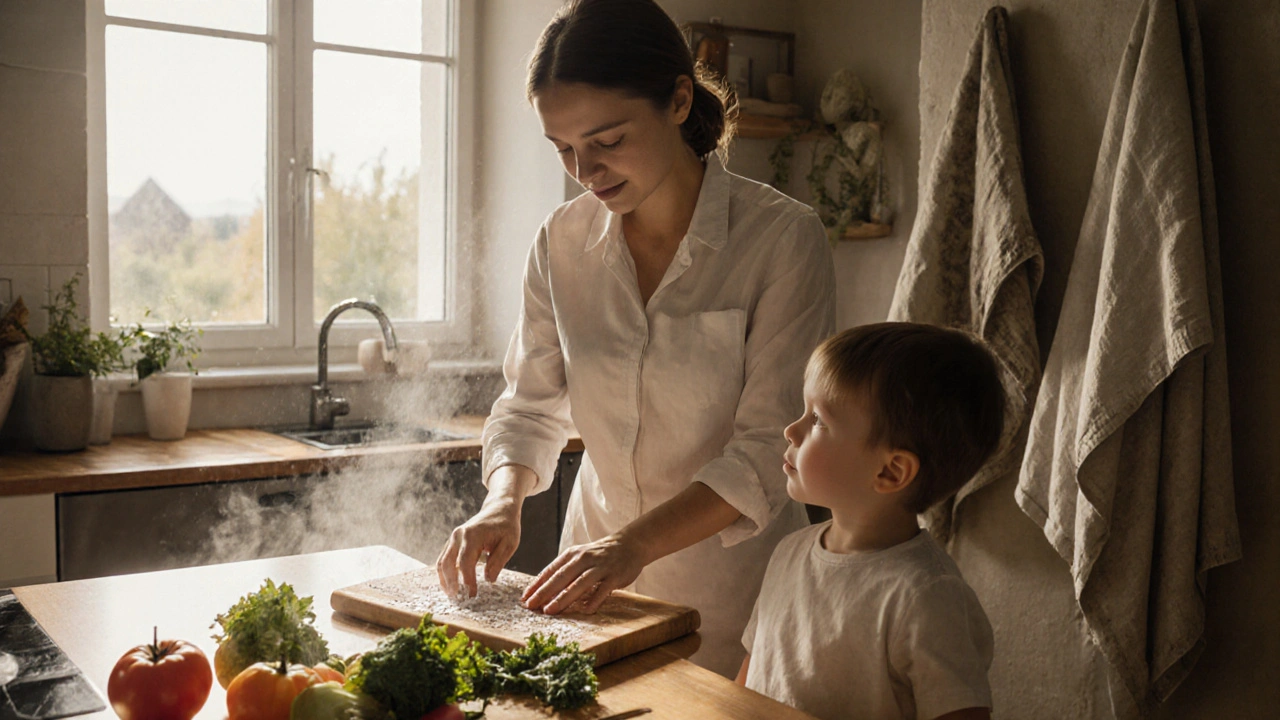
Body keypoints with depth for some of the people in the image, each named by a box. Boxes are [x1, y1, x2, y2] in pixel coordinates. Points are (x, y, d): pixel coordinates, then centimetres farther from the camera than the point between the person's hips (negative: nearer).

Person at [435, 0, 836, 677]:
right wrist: (503, 499, -14)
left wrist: (634, 543, -28)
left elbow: (771, 450, -18)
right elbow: (529, 406, 6)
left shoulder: (784, 238, -15)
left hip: (732, 586, -3)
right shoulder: (562, 242, -2)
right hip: (598, 575, 4)